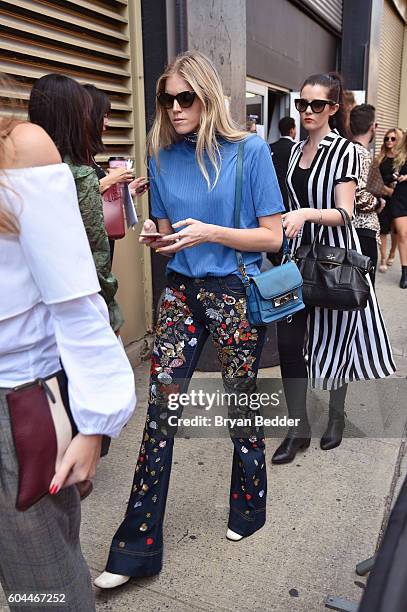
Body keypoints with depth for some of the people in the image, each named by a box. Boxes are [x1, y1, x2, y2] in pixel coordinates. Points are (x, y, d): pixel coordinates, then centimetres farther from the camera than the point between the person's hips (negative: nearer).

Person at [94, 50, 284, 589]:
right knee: (160, 408, 0)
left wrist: (212, 232, -20)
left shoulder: (250, 151, -6)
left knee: (242, 404, 10)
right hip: (182, 292, 4)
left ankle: (248, 511, 37)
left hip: (236, 294, -3)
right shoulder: (163, 157, 7)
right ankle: (138, 545, 13)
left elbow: (272, 237, -7)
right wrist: (154, 239, -8)